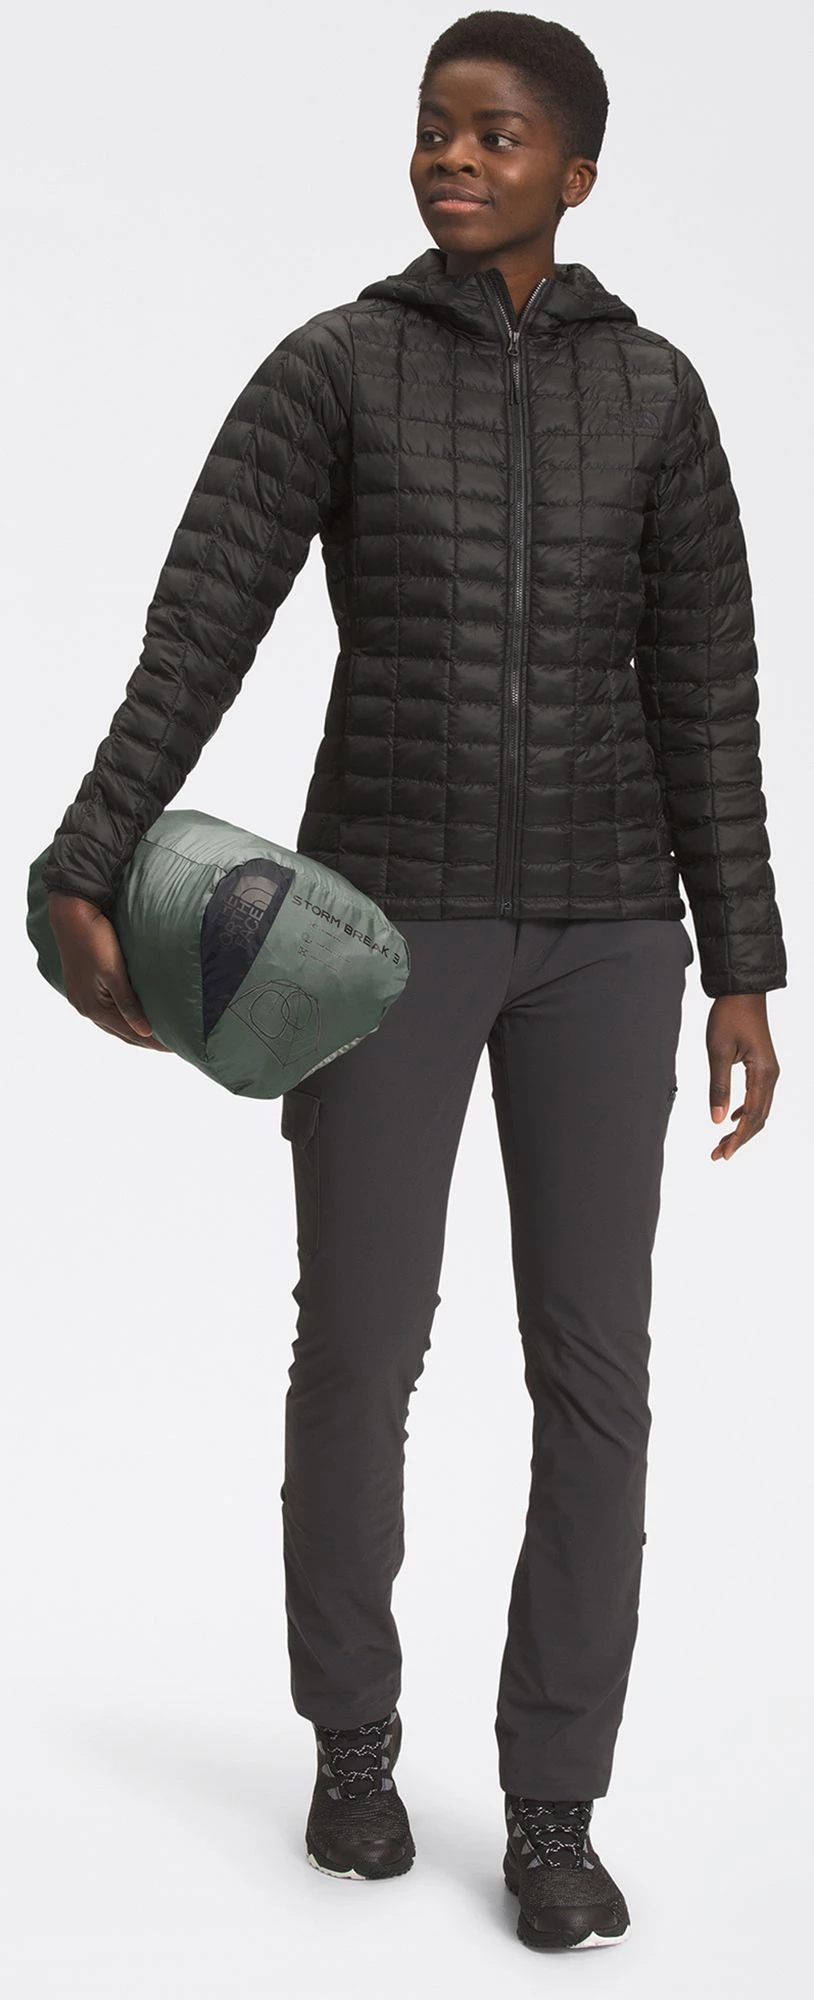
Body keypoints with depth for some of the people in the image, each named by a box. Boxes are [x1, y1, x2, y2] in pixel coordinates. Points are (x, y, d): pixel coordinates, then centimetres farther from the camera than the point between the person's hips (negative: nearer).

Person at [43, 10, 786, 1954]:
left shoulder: (654, 390, 5)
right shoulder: (331, 367, -2)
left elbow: (703, 692, 4)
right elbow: (194, 636, -7)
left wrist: (744, 972, 1)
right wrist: (81, 883, -16)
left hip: (597, 925, 2)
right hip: (391, 911, -1)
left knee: (592, 1367, -2)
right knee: (359, 1351, 2)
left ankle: (553, 1816, 11)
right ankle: (354, 1737, 27)